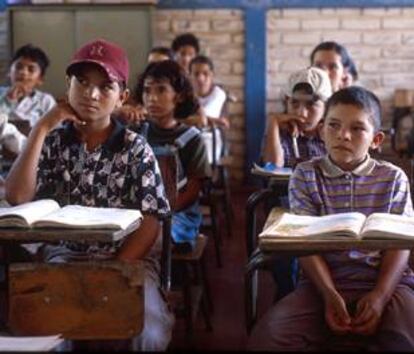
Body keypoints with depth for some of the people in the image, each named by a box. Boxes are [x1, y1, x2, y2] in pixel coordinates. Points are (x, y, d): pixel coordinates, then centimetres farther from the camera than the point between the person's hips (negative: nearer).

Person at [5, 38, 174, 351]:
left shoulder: (135, 149, -2)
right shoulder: (53, 141, 4)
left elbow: (150, 222, -5)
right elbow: (17, 198, -11)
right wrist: (41, 129, -11)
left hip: (128, 259, -1)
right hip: (63, 257, 1)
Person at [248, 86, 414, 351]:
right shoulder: (305, 175, 4)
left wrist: (380, 295, -15)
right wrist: (330, 295, -17)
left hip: (385, 281, 0)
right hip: (325, 281, 1)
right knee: (268, 336, -25)